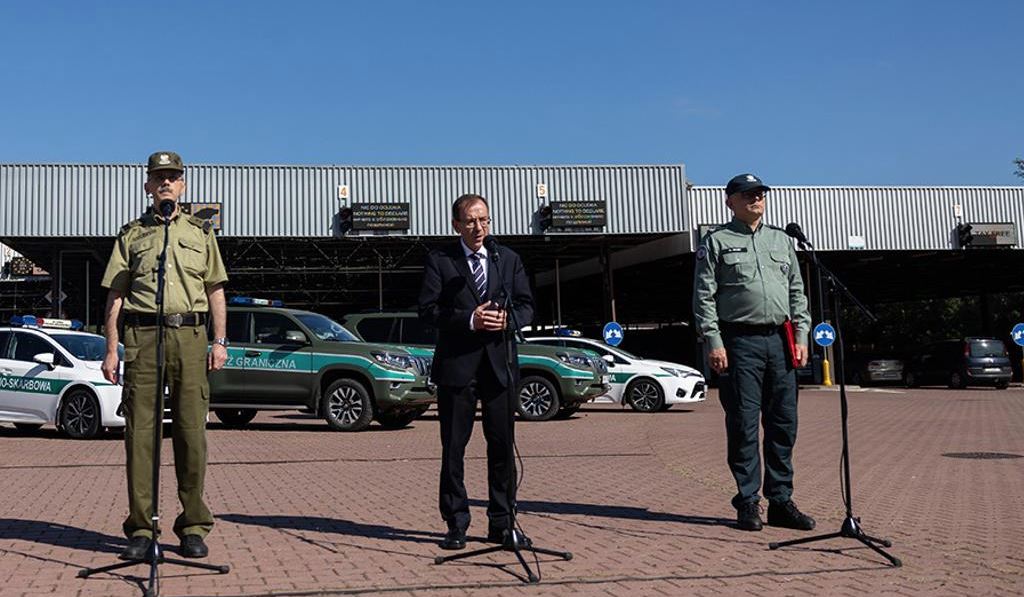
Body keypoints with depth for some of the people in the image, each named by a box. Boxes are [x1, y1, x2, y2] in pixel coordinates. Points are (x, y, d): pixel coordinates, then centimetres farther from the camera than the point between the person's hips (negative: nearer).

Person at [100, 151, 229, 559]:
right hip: (142, 335, 0)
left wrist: (220, 341, 4)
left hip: (189, 334, 0)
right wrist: (111, 349, 2)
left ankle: (194, 526, 5)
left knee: (191, 430, -1)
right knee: (139, 431, -2)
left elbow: (216, 290, 14)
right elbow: (115, 296, 11)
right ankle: (140, 528, 3)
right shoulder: (131, 234, 14)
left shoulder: (201, 232, 16)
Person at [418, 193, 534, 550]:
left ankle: (502, 524, 15)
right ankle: (456, 525, 11)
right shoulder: (439, 261, 2)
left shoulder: (508, 259, 13)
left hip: (500, 363, 3)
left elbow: (526, 305, 12)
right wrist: (470, 320, -18)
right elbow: (428, 310, -6)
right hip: (456, 364, -3)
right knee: (453, 448, 2)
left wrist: (507, 319, -10)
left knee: (502, 445, 5)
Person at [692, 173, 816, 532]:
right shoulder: (716, 242, 4)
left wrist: (801, 335, 7)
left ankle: (781, 502, 12)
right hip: (740, 342, -5)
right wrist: (713, 342, -11)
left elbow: (797, 292, 18)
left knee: (784, 423, 4)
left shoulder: (781, 240, 19)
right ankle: (747, 503, 4)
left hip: (780, 341, 5)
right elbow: (704, 296, -2)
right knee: (743, 424, -3)